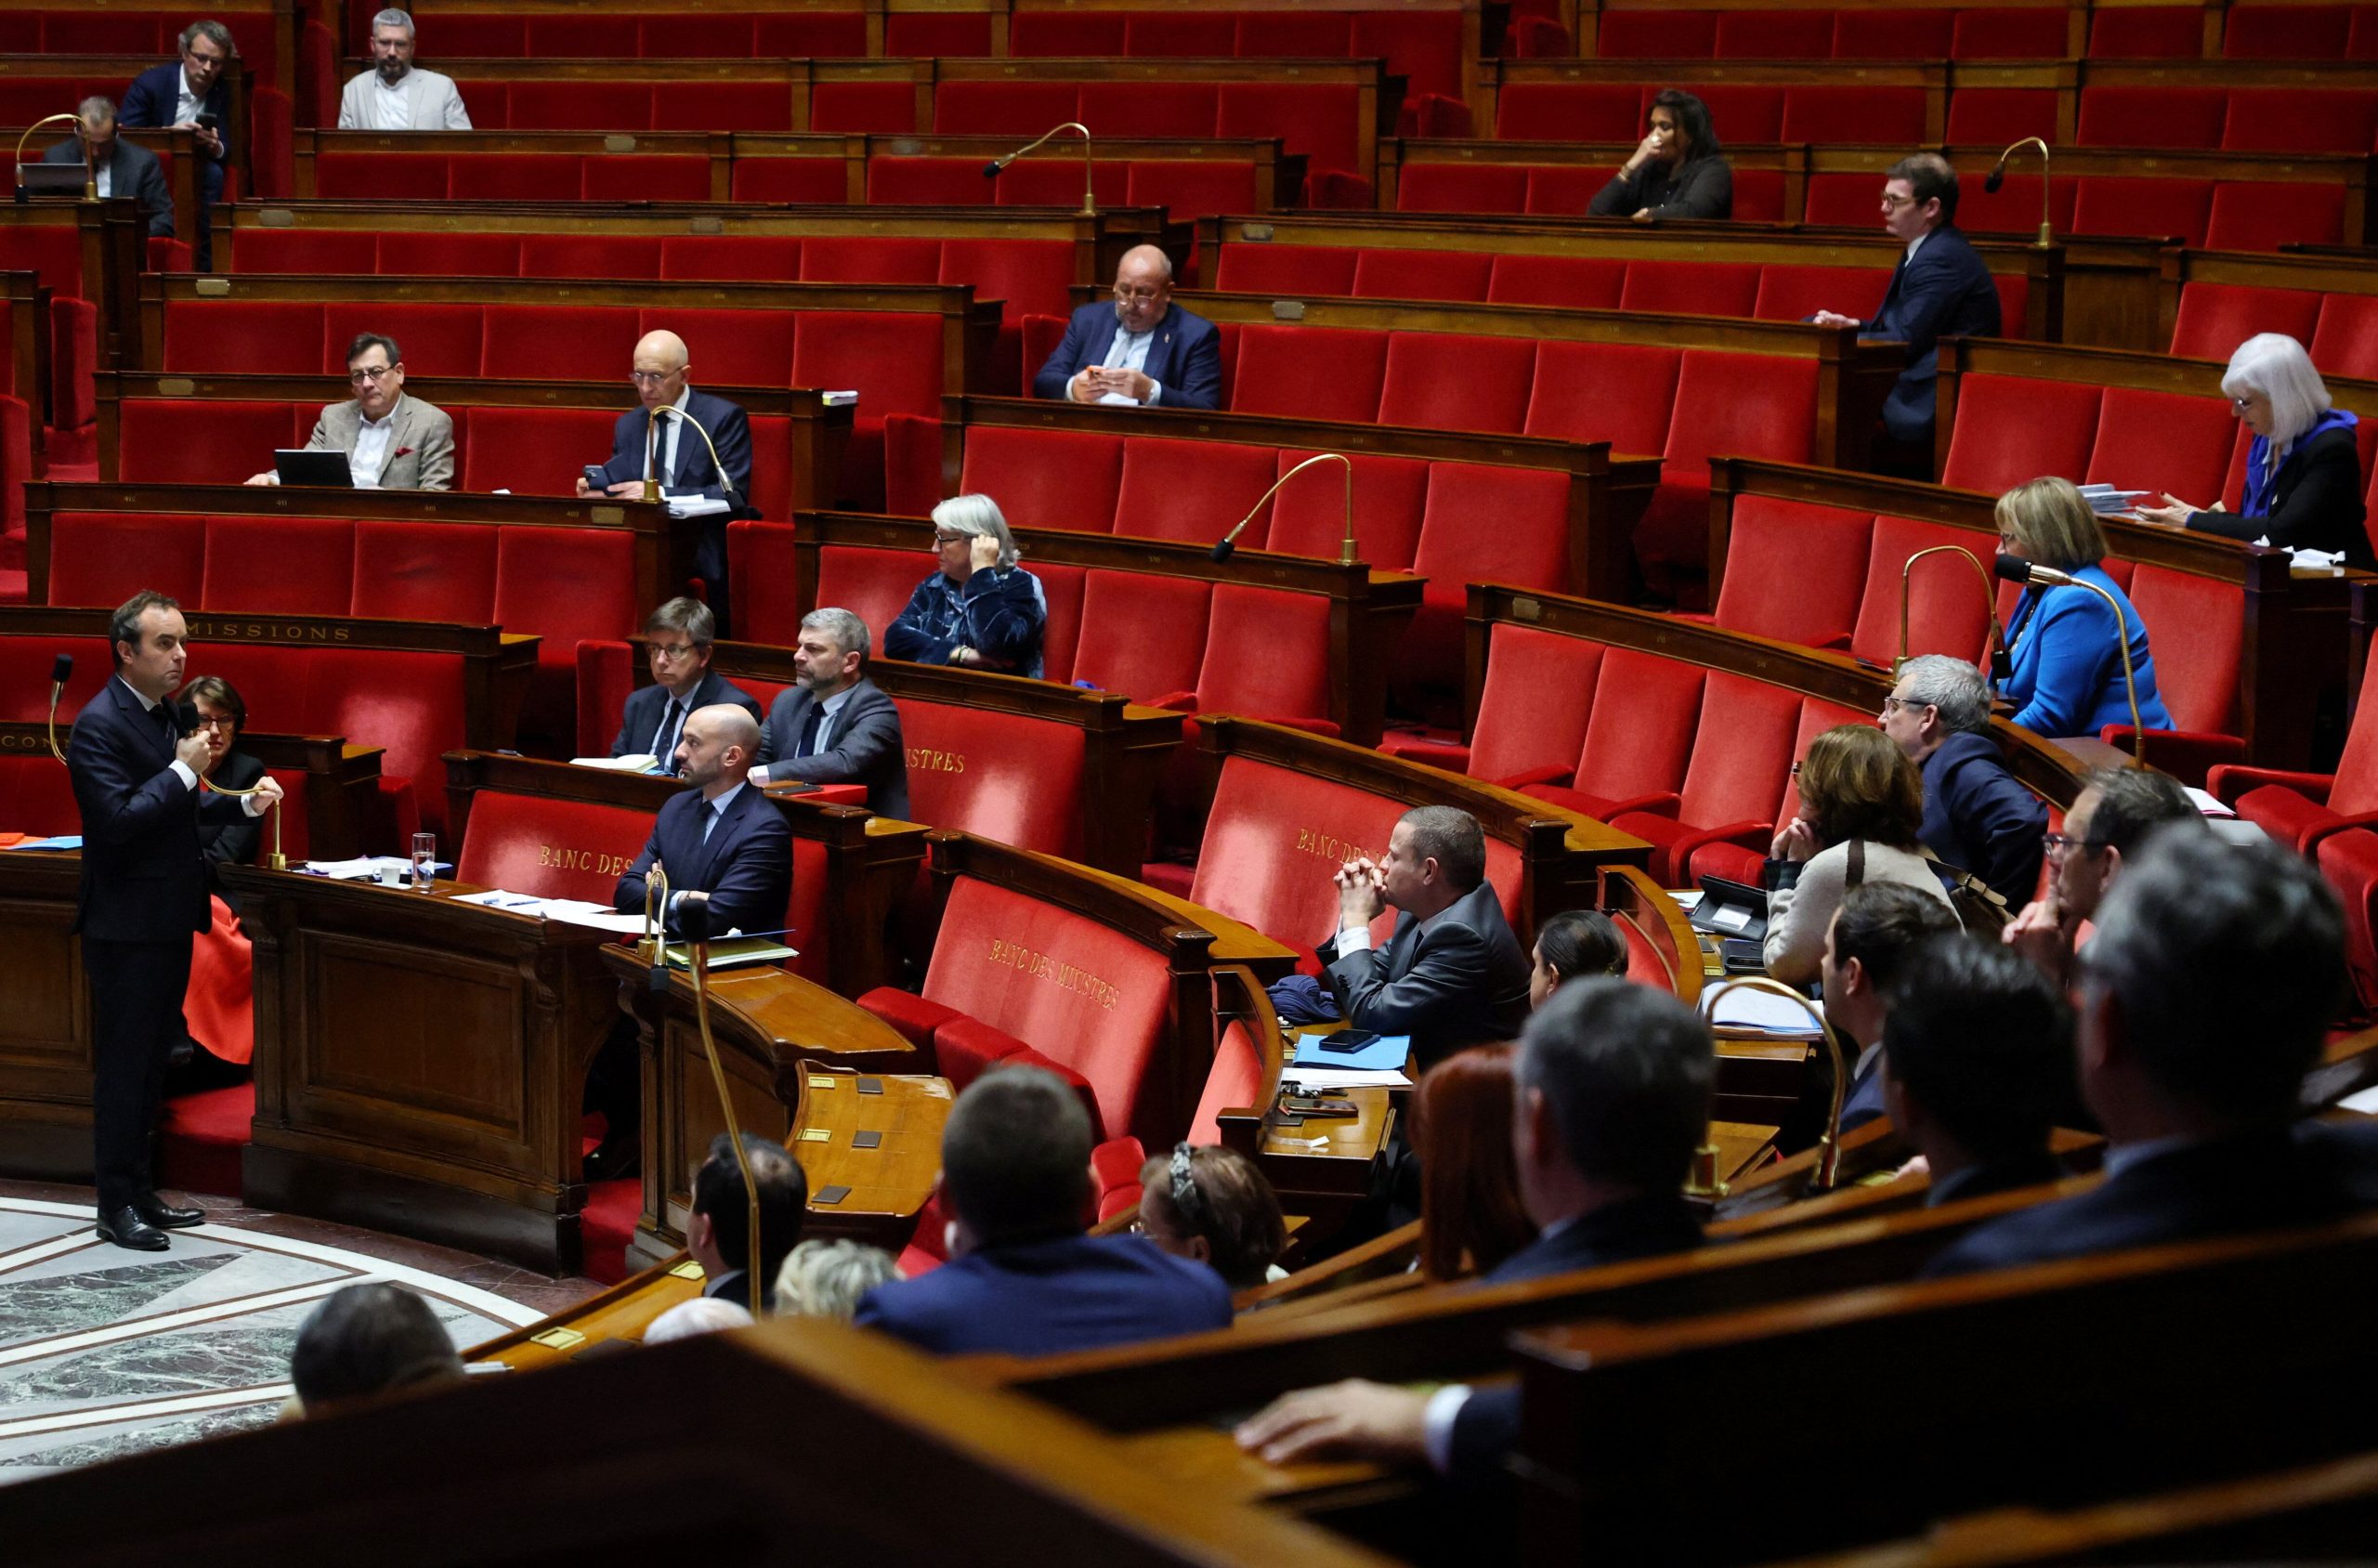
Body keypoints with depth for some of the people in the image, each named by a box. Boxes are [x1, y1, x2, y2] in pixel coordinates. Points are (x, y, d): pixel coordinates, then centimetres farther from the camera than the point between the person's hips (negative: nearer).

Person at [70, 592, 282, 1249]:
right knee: (123, 1065, -2)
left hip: (168, 920, 9)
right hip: (126, 924, -9)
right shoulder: (99, 724, -17)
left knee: (151, 1060, 15)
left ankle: (141, 1191, 24)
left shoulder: (163, 715, 12)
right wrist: (185, 770, -21)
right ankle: (116, 1206, 6)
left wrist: (243, 803, 9)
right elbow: (117, 819, -25)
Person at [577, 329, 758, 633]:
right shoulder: (628, 425, 18)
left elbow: (732, 495, -11)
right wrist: (595, 486, -8)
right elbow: (617, 482, 17)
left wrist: (660, 495, -20)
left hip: (703, 557, -5)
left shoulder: (724, 418, -1)